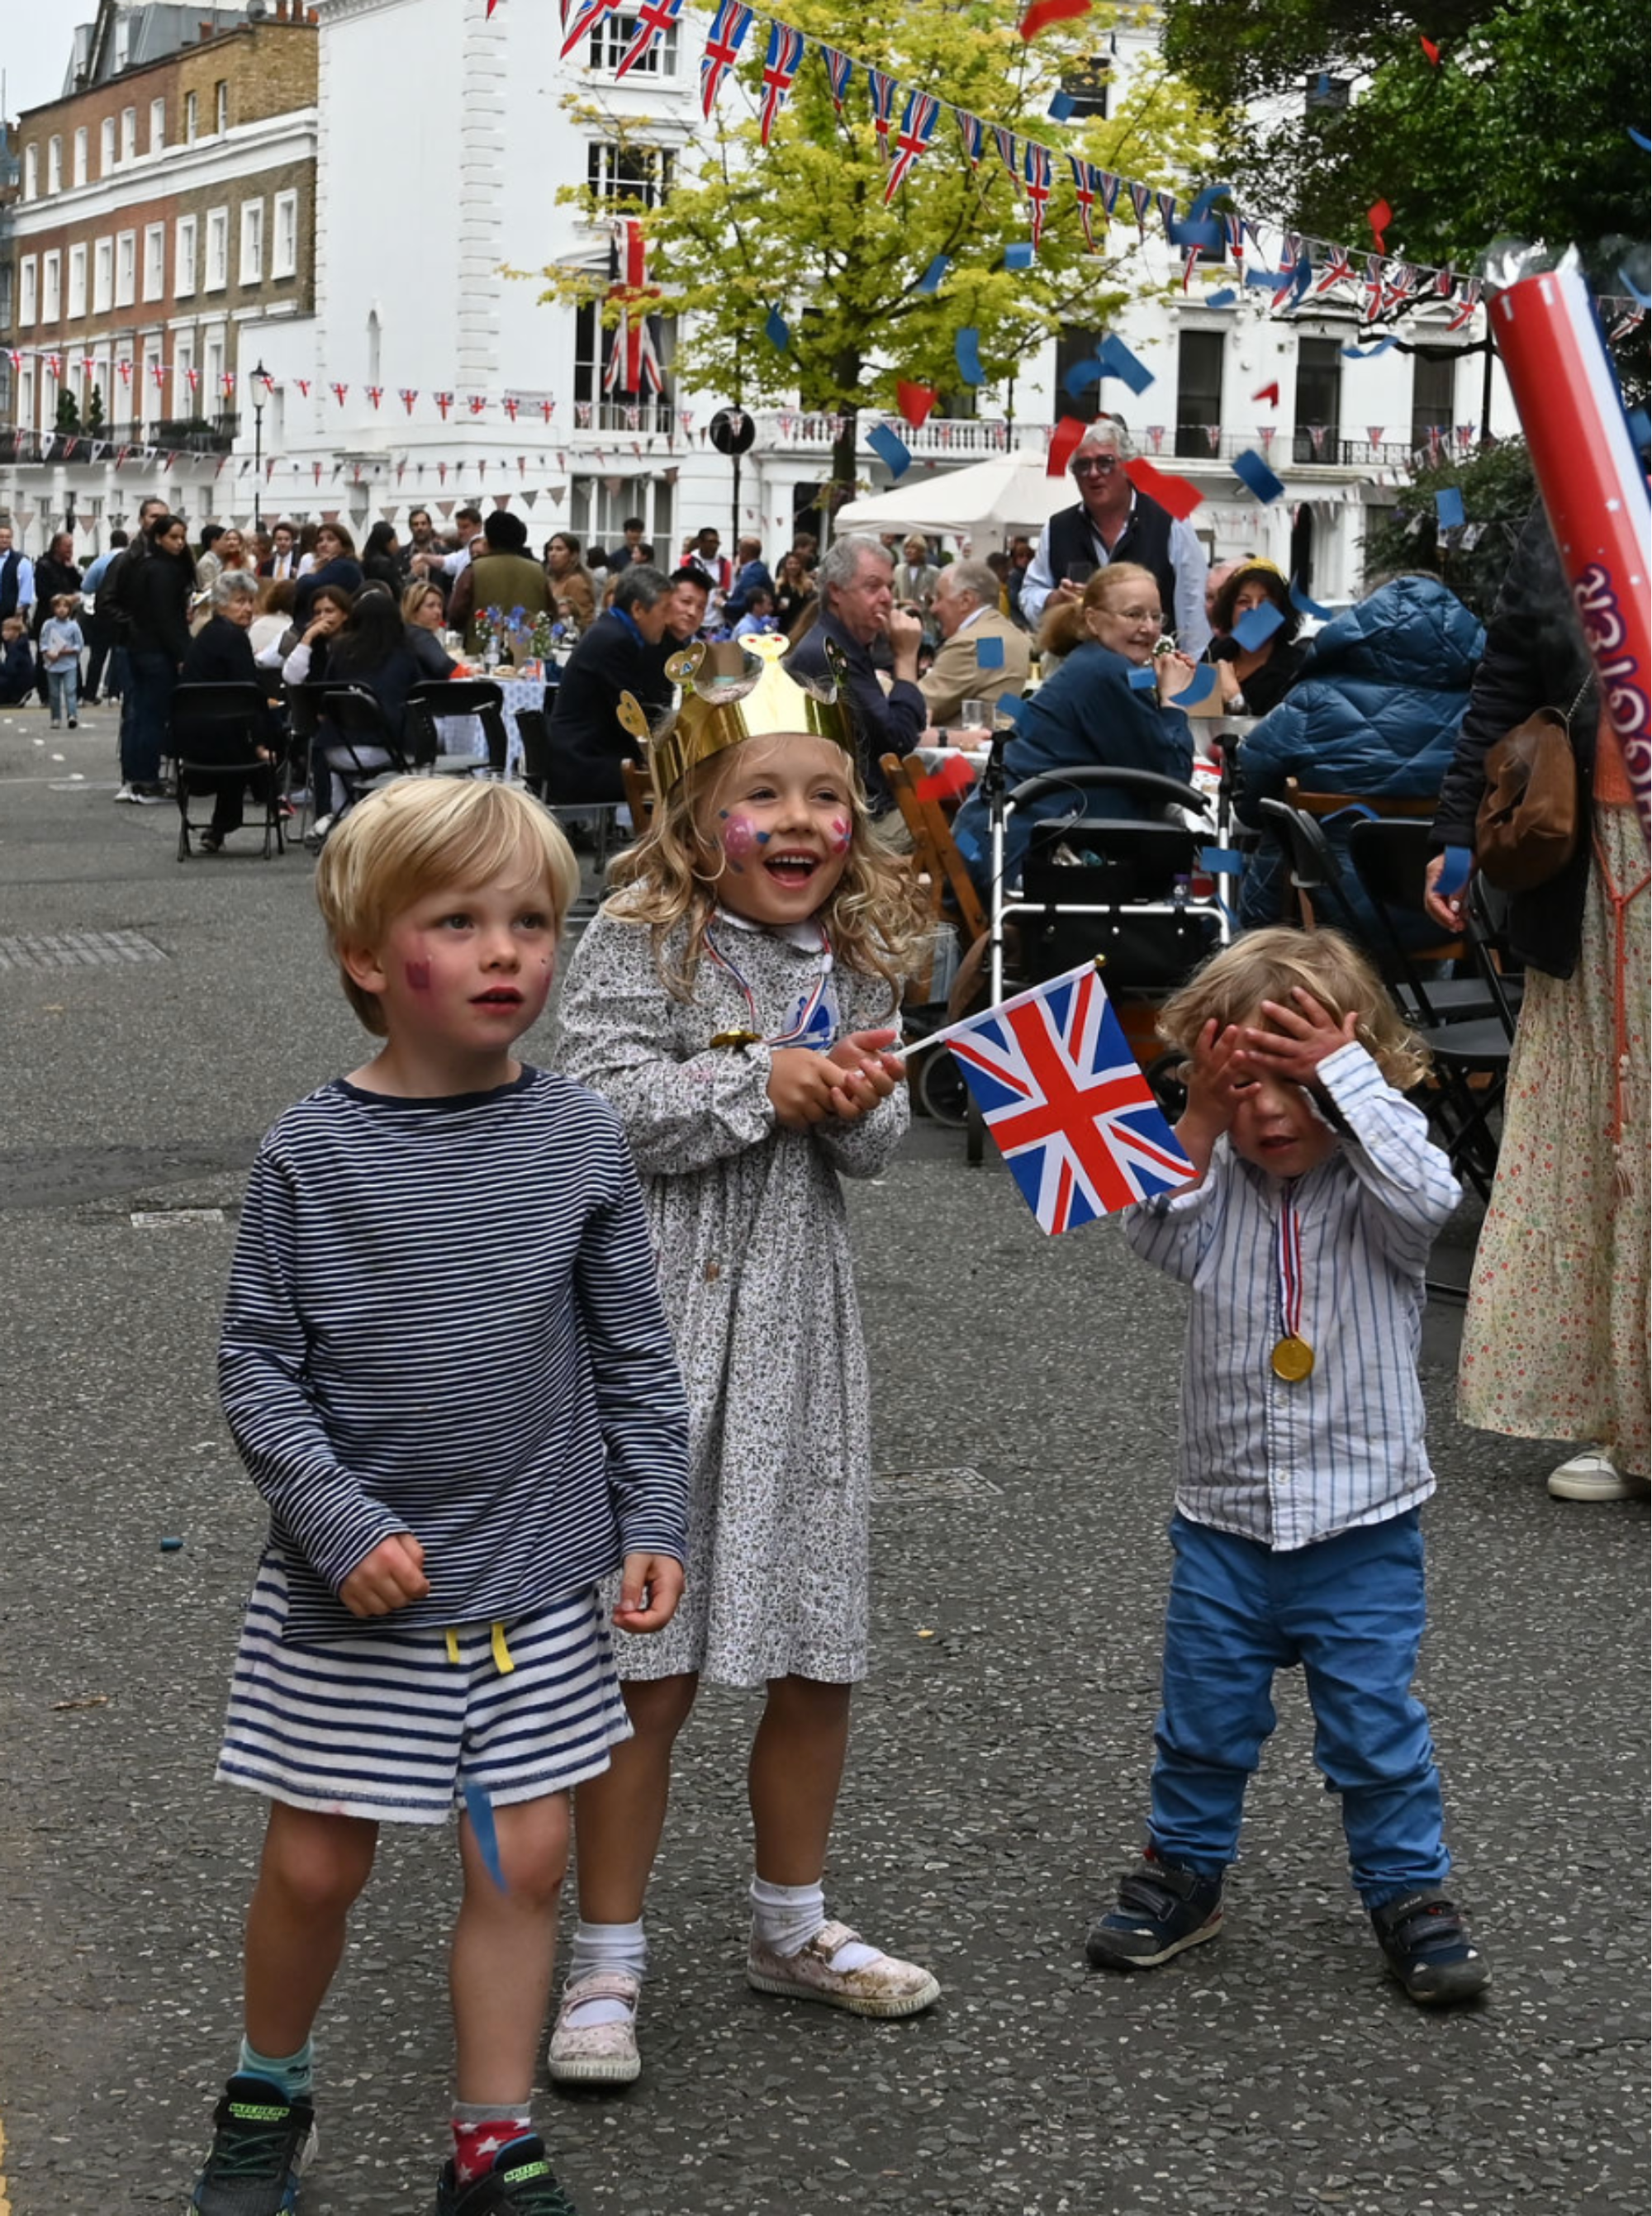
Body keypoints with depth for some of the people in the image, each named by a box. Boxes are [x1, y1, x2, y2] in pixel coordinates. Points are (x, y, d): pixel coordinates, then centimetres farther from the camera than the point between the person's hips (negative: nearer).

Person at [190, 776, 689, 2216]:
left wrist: (651, 1526, -2)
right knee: (317, 1863, 9)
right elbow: (257, 1366, -6)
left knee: (524, 1858, 7)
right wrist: (342, 1525, -14)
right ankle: (269, 2096, 36)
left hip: (538, 1582, 2)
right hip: (349, 1585, -1)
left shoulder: (580, 1141, -3)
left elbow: (634, 1358, 4)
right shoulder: (312, 1153, -10)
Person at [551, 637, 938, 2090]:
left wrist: (863, 1104, -9)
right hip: (661, 1327, -6)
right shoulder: (641, 940, -8)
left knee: (819, 1655, 13)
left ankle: (792, 1924, 33)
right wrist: (760, 1087, -17)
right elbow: (595, 1107, -18)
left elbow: (874, 1155, 13)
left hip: (801, 1329, 6)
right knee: (652, 1668, -1)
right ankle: (608, 1959, 15)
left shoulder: (854, 958, 8)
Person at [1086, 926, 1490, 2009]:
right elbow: (1161, 1237, -15)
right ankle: (1184, 1871, 34)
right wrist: (1199, 1123, -20)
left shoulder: (1374, 1183, -9)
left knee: (1376, 1726, 5)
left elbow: (1425, 1195, -30)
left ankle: (1411, 1890, 22)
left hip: (1362, 1525, -3)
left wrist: (1342, 1068, -30)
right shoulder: (1215, 1181, -1)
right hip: (1225, 1519, 3)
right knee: (1206, 1718, 15)